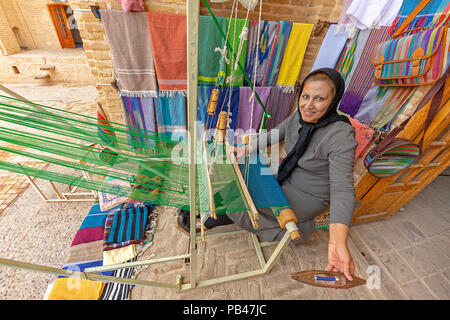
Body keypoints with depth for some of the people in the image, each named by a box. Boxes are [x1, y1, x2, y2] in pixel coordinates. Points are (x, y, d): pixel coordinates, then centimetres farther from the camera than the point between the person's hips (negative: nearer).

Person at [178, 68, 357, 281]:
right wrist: (245, 149, 2)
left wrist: (338, 242, -41)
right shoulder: (299, 116, -6)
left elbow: (342, 189, -30)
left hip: (307, 198, -7)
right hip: (286, 182, 7)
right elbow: (274, 135, 7)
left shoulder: (340, 136, -26)